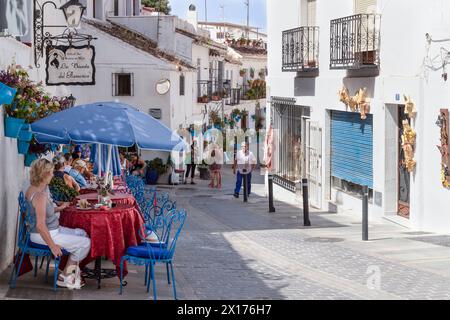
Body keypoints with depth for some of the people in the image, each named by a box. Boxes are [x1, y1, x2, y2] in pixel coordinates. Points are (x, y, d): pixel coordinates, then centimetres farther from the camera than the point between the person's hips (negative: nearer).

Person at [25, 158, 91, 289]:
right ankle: (65, 276, 7)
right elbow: (40, 225, -31)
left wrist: (58, 209, 19)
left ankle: (71, 271, 18)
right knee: (85, 243, -8)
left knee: (82, 233, 18)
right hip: (45, 234, -11)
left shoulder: (32, 189, 4)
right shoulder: (40, 195, -28)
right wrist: (52, 246, -24)